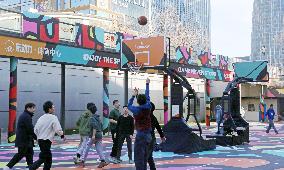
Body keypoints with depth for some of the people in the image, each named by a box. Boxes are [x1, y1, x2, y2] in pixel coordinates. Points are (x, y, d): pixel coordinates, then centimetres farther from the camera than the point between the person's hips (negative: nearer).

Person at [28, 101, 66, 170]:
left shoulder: (41, 118, 9)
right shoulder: (53, 117, -11)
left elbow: (35, 130, 12)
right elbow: (58, 130, -15)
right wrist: (62, 136, 2)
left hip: (40, 140, 8)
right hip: (46, 141, -8)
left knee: (48, 159, 16)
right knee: (43, 158, -6)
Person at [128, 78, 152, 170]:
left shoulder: (136, 109, -10)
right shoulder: (148, 107, 0)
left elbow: (129, 105, 12)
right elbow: (147, 96, 17)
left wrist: (134, 95, 24)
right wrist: (147, 84, 29)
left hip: (140, 135, -6)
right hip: (148, 135, 6)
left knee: (139, 159, -6)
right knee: (145, 158, 14)